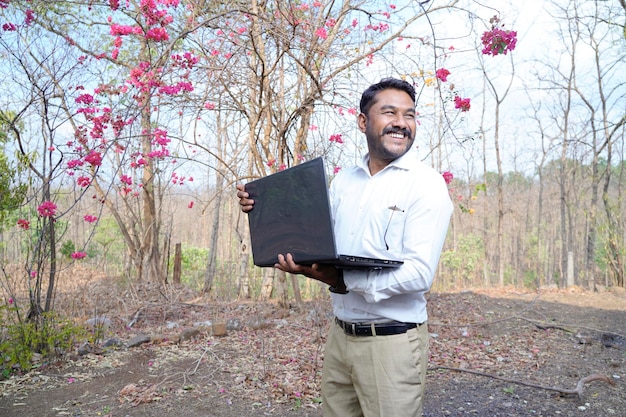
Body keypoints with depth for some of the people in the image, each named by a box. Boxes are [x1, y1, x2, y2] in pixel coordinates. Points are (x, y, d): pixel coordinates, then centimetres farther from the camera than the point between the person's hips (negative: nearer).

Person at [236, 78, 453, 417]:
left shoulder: (426, 184, -12)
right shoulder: (343, 180, 7)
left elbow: (419, 273, -21)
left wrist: (342, 280, -29)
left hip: (392, 342, -5)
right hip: (340, 335, 5)